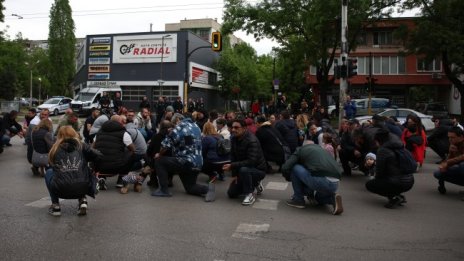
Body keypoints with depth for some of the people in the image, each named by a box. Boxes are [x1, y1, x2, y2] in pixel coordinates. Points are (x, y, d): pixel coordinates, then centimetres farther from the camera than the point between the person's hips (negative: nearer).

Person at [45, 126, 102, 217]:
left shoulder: (55, 149, 15)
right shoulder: (81, 146, 12)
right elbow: (98, 157, 4)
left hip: (61, 191, 0)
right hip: (82, 189, 0)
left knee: (49, 172, 31)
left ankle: (55, 206, 21)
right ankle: (82, 201, 15)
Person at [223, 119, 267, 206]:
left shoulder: (252, 141, -28)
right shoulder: (234, 138, -5)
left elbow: (251, 161, -35)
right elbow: (233, 157, -2)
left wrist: (232, 166, -37)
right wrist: (235, 175, -11)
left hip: (258, 169, -8)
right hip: (244, 168, 8)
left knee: (243, 170, -40)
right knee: (231, 193, 8)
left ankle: (250, 195, -18)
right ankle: (255, 183, 25)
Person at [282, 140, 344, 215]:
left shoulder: (301, 150, 15)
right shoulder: (323, 150, 31)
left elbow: (285, 168, 6)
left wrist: (291, 178, 30)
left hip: (320, 182, -7)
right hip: (335, 185, 7)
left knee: (294, 168, 12)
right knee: (319, 198, 37)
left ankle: (298, 199, 14)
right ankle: (332, 198, 6)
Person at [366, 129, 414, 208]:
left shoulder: (382, 150, -11)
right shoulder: (400, 147, 13)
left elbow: (379, 171, -6)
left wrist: (376, 178, 15)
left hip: (398, 183, -8)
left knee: (369, 184, 10)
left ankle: (394, 198, -3)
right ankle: (399, 196, 15)